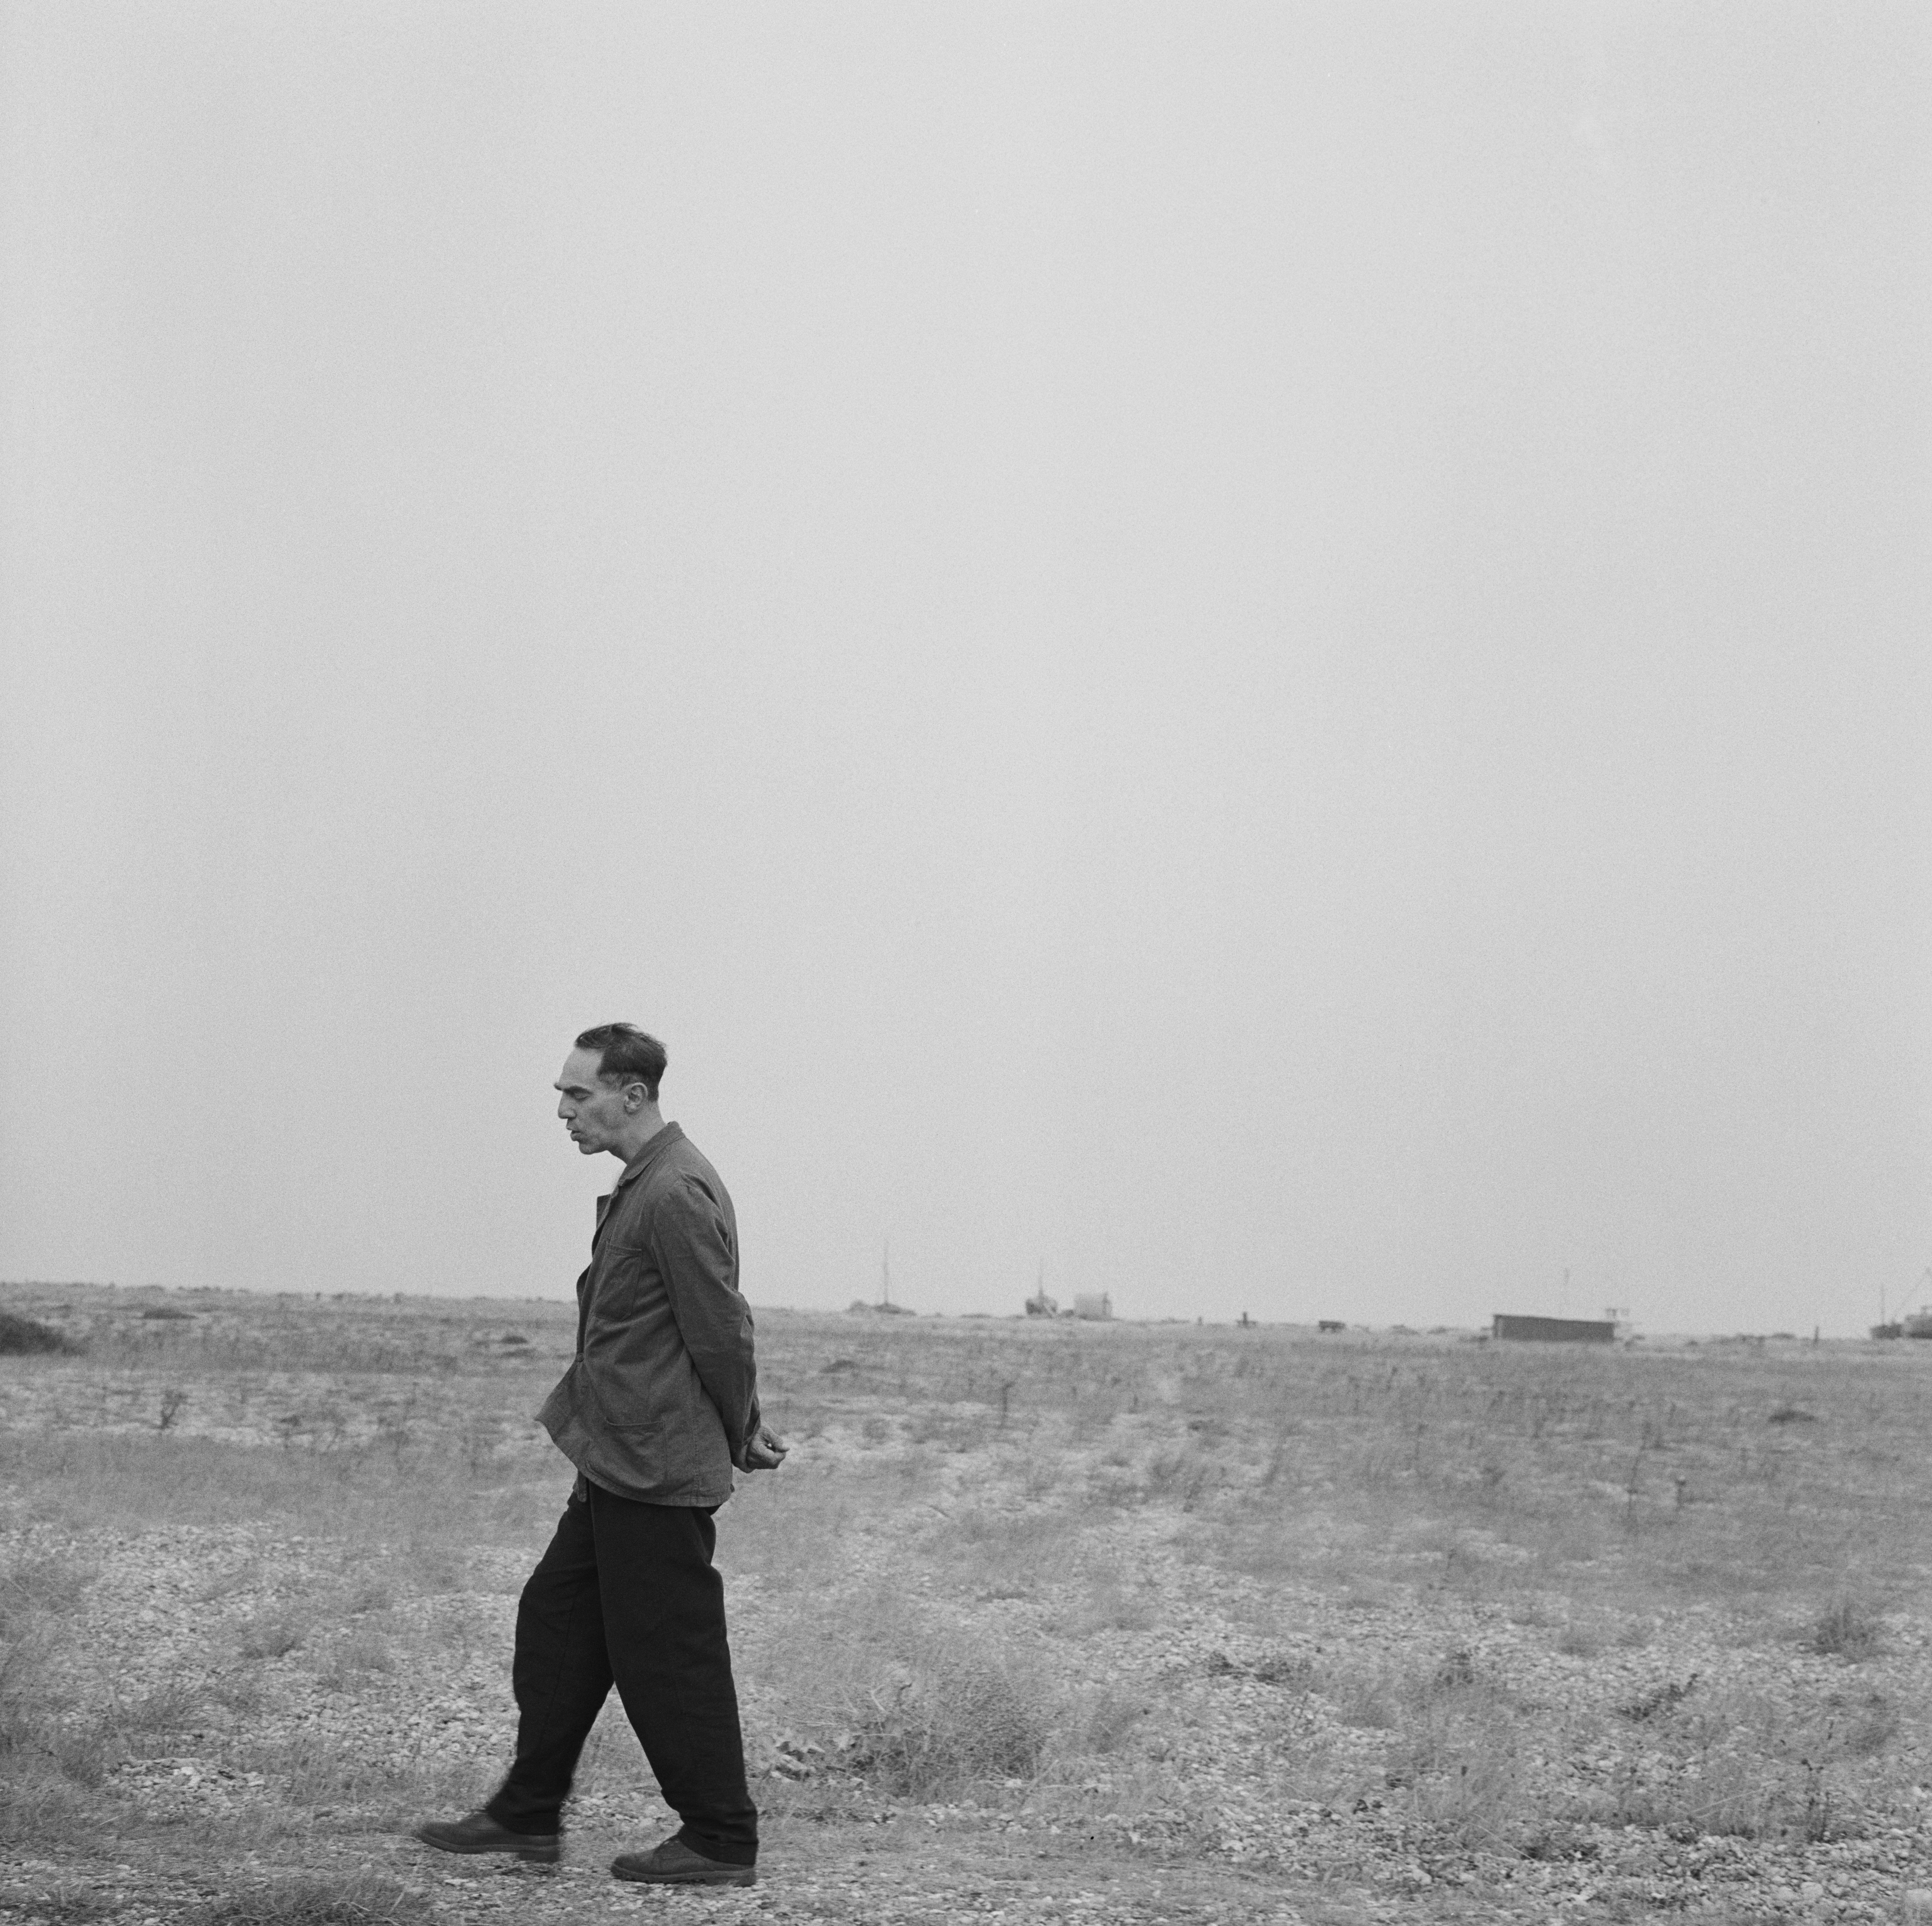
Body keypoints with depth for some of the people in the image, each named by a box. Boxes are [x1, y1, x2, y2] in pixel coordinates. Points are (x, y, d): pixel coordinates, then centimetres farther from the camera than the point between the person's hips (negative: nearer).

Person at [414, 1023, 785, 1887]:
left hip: (656, 1474, -10)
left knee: (669, 1655, -2)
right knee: (556, 1620, 14)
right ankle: (527, 1816, 23)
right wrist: (739, 1430, 16)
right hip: (615, 1465, 10)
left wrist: (741, 1436, -5)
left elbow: (721, 1331, -19)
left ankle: (722, 1844, 7)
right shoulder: (638, 1186, 13)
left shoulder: (676, 1194, -20)